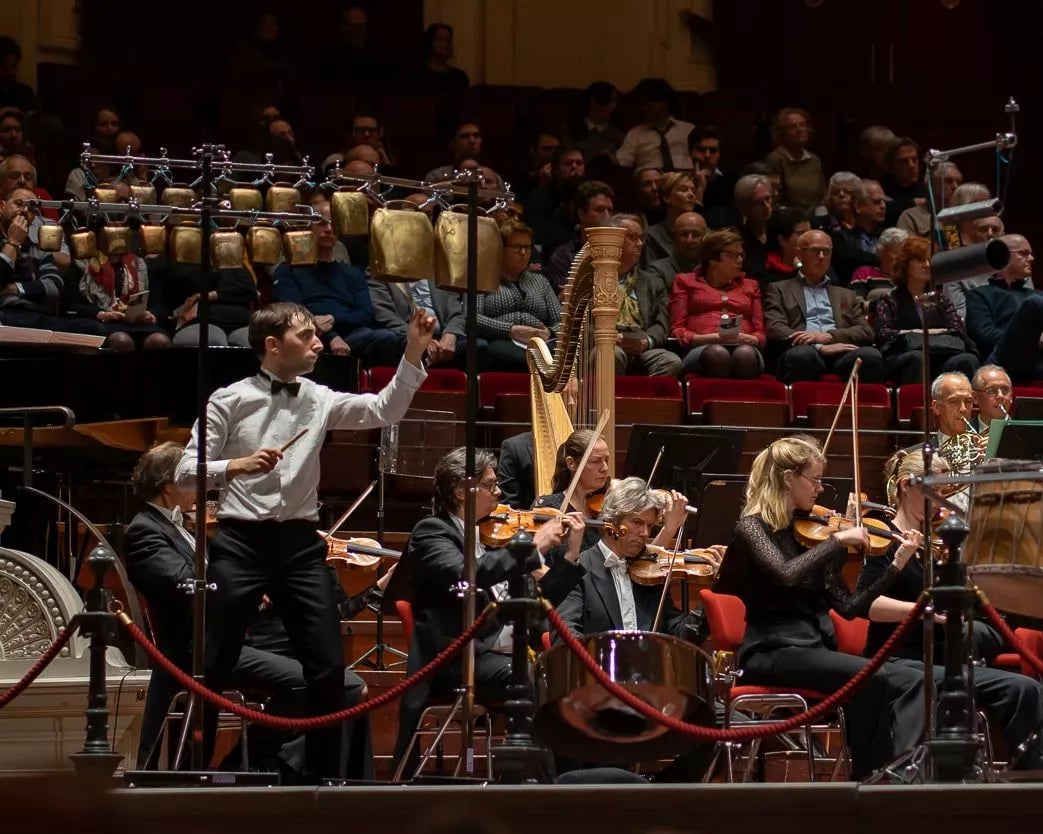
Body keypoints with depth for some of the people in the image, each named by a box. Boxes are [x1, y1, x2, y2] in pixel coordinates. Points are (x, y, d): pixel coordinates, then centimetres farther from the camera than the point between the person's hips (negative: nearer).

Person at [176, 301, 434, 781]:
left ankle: (324, 776, 11)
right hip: (241, 541, -4)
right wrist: (236, 466, -21)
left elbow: (385, 410, -4)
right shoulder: (230, 401, -3)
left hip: (299, 542, 4)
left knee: (329, 667, 1)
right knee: (212, 668, 2)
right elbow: (186, 471, -4)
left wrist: (413, 353, -13)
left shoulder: (320, 400, 7)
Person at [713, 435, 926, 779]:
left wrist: (896, 566, 5)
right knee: (873, 680, -29)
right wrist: (837, 540, -18)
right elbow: (786, 574, -25)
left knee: (912, 682, -18)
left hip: (815, 649, 7)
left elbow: (848, 607, 13)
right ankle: (870, 777, -17)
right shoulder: (753, 528, -3)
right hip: (773, 654, -7)